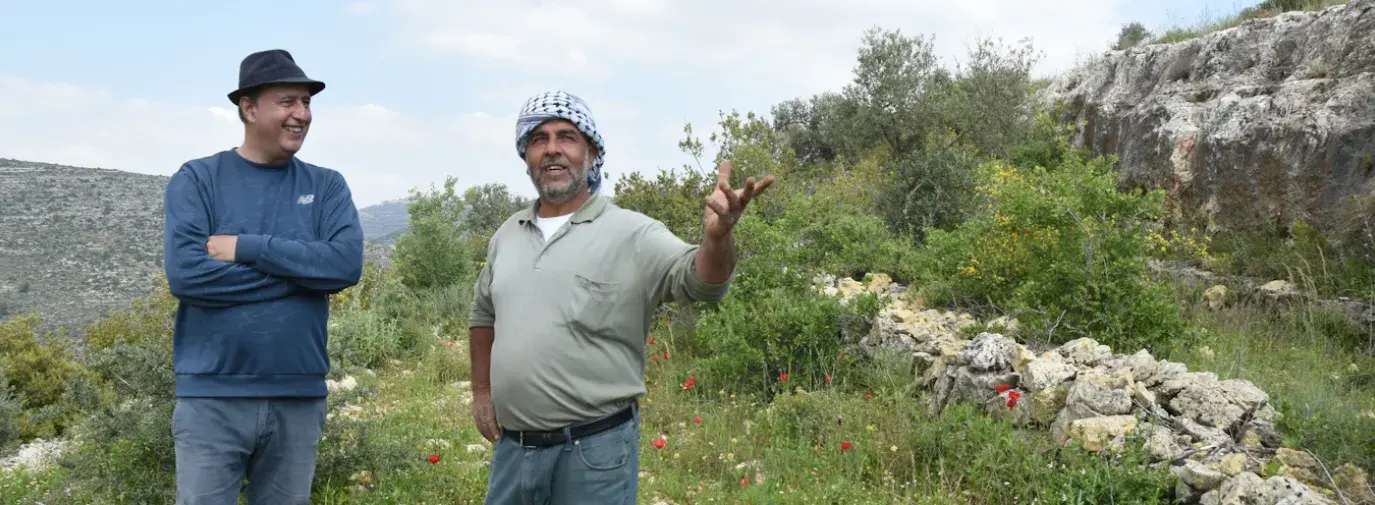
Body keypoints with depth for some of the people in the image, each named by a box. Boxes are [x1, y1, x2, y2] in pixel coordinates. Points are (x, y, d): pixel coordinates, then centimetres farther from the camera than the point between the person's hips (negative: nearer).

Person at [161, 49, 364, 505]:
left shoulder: (326, 186, 6)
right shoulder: (197, 180, 0)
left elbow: (347, 263, -10)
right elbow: (184, 272, -15)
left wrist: (246, 247, -13)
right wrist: (303, 268, -11)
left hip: (299, 399, 2)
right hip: (211, 397, -2)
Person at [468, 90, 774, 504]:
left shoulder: (630, 234, -9)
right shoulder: (506, 236, 8)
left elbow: (698, 280, -25)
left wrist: (716, 235, -45)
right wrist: (481, 391, 20)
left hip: (594, 451, -5)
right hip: (511, 447, 5)